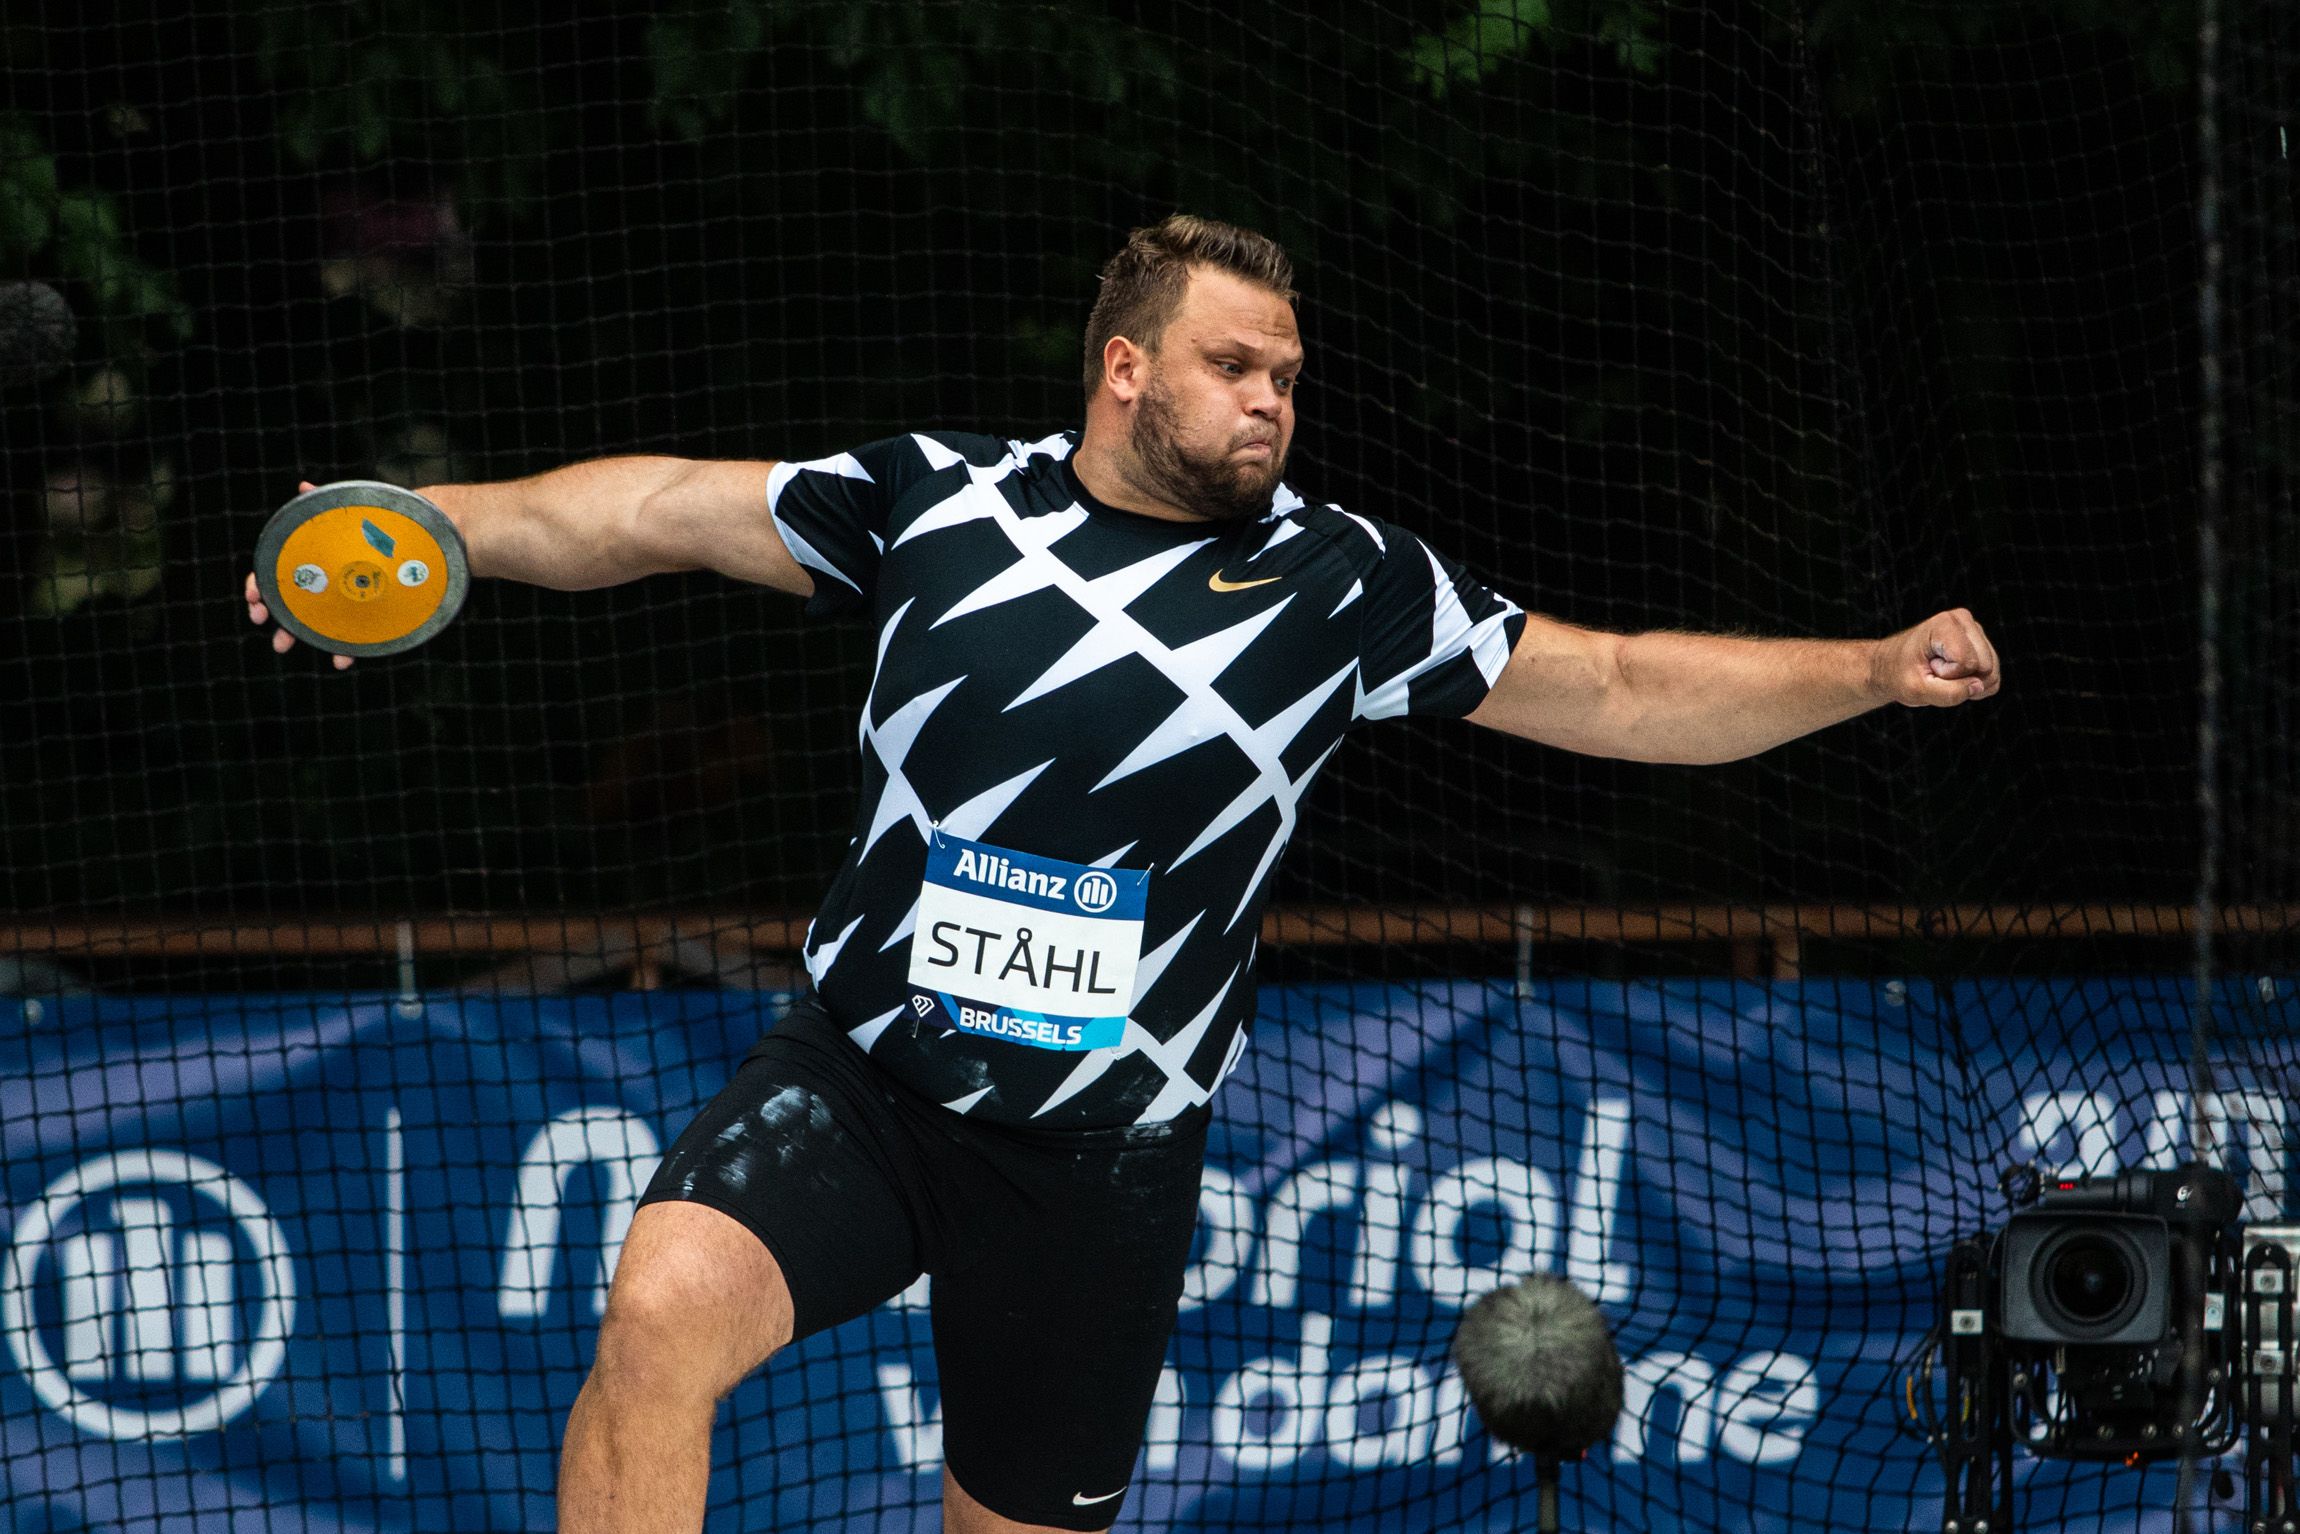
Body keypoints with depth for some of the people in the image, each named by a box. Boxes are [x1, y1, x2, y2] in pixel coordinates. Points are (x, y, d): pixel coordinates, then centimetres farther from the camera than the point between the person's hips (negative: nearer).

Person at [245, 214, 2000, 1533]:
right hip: (857, 1080, -1)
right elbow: (667, 509, 8)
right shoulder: (936, 500, 2)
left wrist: (1875, 669, 2)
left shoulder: (1339, 584, 1)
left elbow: (1614, 691, 7)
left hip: (1104, 1153, 1)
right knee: (664, 1305, -28)